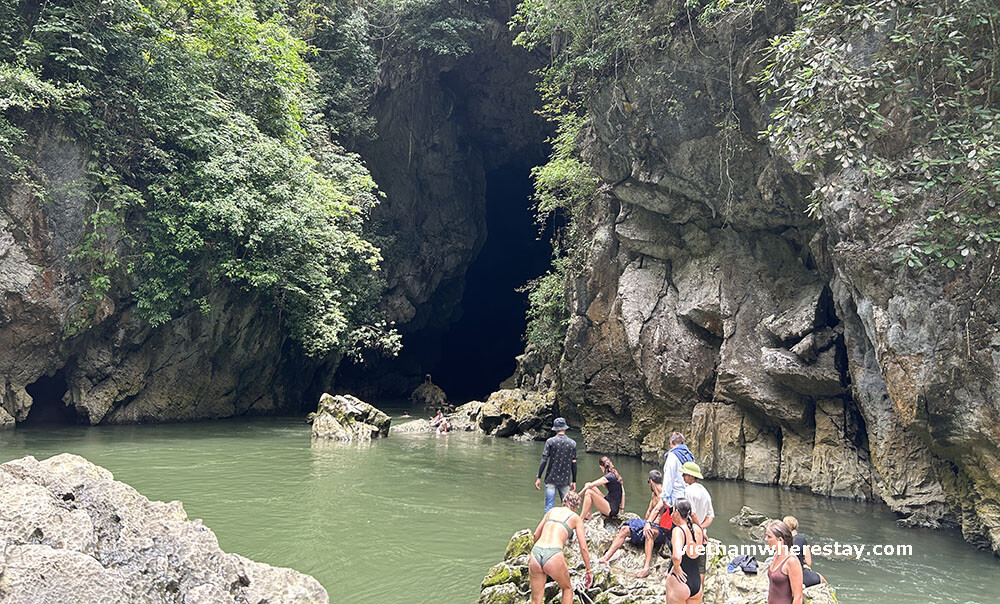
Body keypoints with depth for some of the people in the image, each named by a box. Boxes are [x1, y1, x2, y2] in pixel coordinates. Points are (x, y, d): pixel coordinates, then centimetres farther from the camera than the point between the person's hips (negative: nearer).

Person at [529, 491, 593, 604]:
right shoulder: (575, 517, 13)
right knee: (567, 589, 26)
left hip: (536, 553, 3)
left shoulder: (552, 511, 23)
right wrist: (589, 571, 18)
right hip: (553, 555, -3)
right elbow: (583, 548, 10)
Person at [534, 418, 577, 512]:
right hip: (565, 480, 2)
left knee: (549, 506, -1)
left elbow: (544, 461, -6)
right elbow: (574, 464, 4)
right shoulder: (572, 443, 2)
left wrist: (539, 477, -2)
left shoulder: (550, 441, -3)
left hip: (551, 479, -2)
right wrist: (574, 481, 11)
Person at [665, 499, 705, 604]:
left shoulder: (678, 530, -19)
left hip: (679, 583, -7)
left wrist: (676, 567, -15)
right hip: (697, 583, 7)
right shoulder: (698, 529, 1)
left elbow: (677, 557, -36)